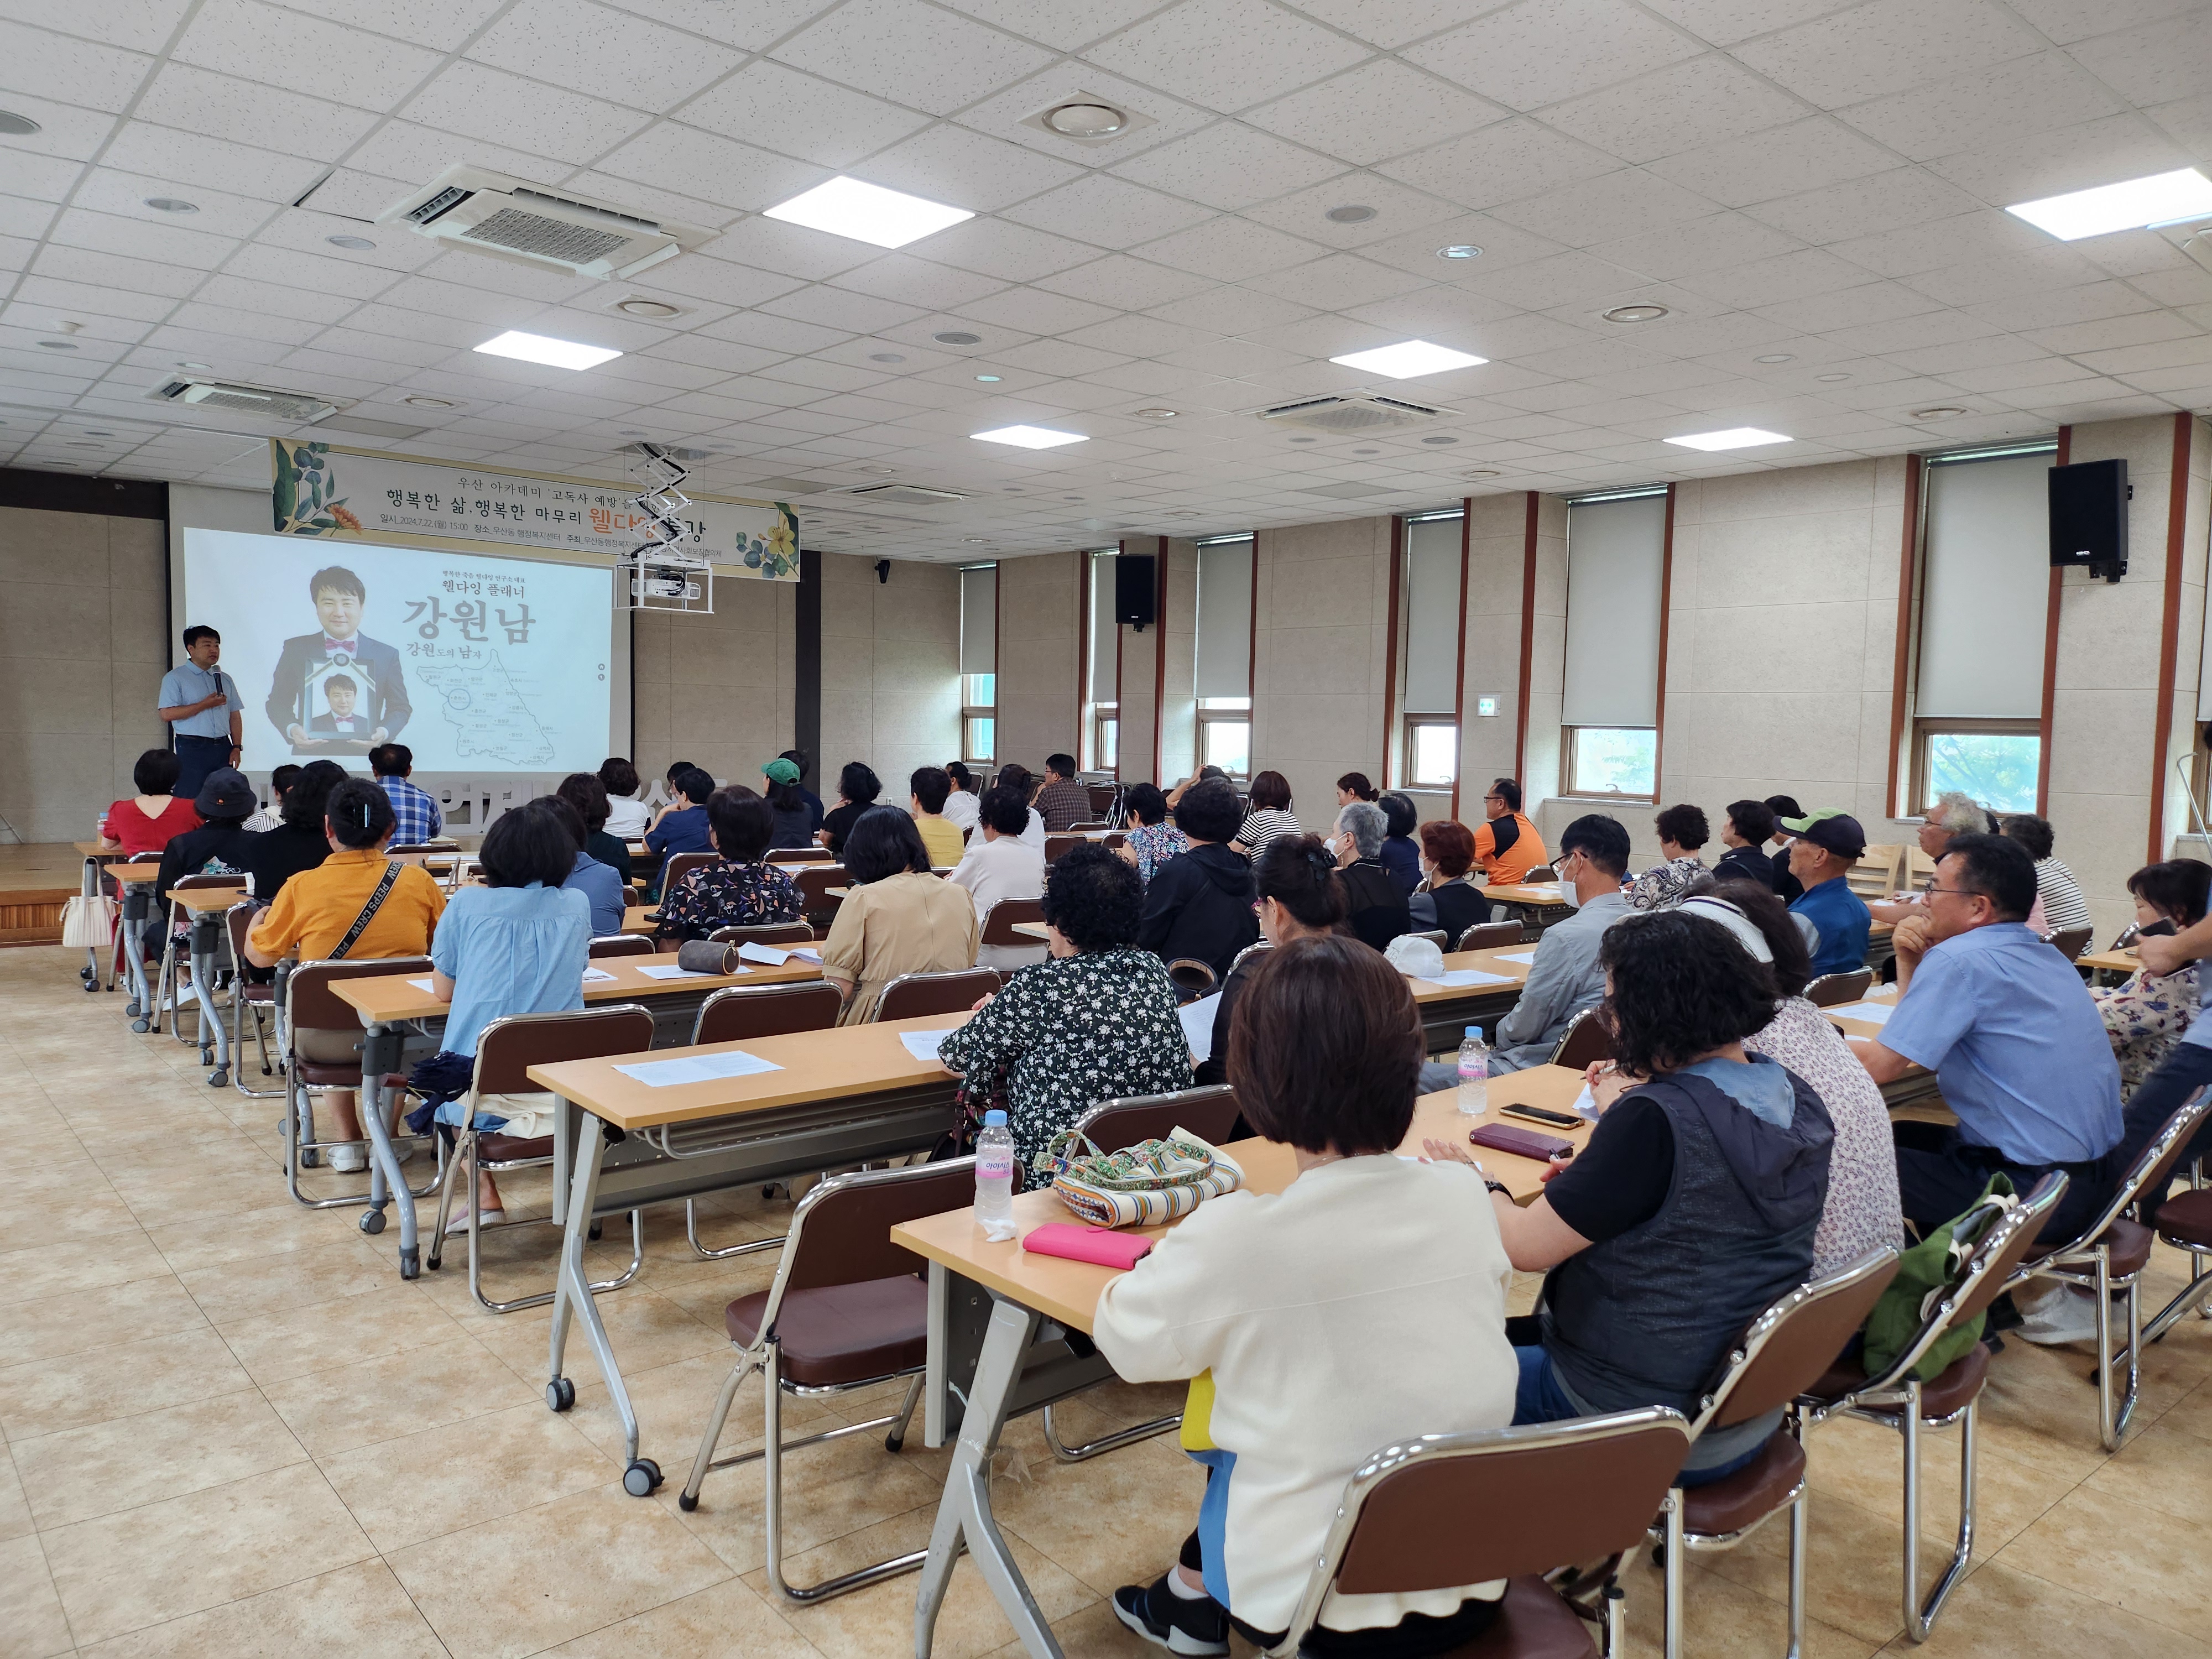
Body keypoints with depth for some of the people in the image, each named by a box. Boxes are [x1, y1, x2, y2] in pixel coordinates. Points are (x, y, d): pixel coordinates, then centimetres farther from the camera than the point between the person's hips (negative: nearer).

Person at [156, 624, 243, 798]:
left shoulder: (225, 679, 17)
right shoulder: (175, 678, 0)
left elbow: (235, 717, 15)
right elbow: (167, 713, -11)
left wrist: (237, 747, 4)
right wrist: (204, 705, -14)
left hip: (223, 747, 5)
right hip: (192, 749, -5)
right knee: (191, 802, -7)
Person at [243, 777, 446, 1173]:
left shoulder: (300, 888, -10)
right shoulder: (418, 881, -8)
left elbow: (260, 956, 5)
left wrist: (258, 919, 27)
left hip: (326, 1041, 0)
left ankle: (347, 1140, 31)